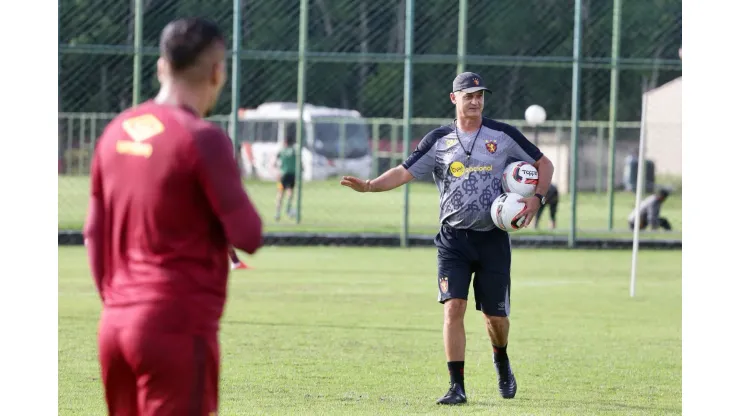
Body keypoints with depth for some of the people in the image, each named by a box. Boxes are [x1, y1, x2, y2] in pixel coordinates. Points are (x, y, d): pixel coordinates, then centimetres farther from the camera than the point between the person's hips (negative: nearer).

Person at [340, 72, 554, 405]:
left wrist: (536, 197, -7)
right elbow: (403, 173, -1)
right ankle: (457, 387, -10)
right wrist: (368, 186, -17)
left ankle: (501, 361, 39)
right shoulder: (439, 140, 2)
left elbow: (543, 164, 10)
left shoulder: (502, 135, 1)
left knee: (495, 315, 6)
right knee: (453, 307, -15)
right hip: (453, 238, 0)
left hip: (492, 238, 0)